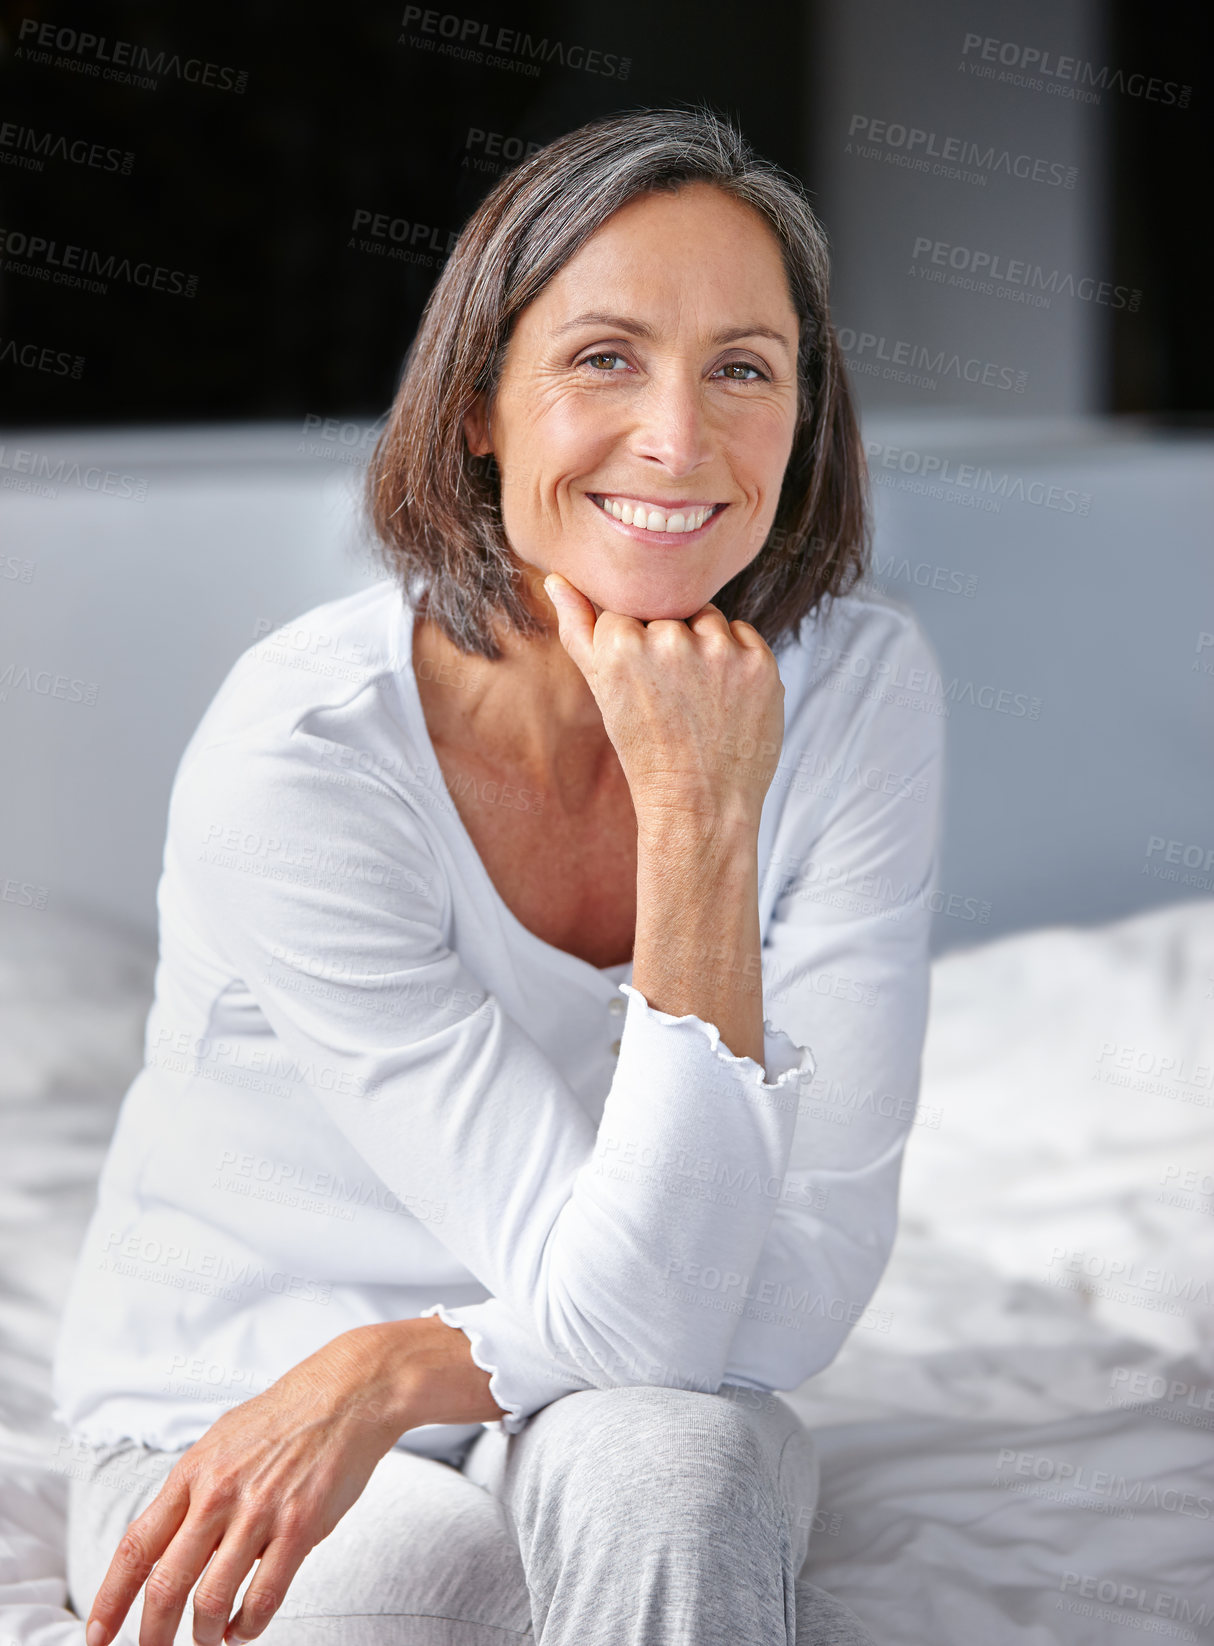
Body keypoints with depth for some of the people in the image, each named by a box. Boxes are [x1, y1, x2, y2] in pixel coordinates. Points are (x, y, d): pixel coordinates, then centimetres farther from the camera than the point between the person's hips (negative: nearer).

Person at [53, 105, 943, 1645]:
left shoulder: (855, 683, -13)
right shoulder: (295, 753, -24)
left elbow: (804, 1280, -14)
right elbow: (628, 1312, -26)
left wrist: (389, 1373, -23)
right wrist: (700, 823, -31)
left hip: (629, 1442, 3)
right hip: (227, 1429, -2)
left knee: (665, 1460, -33)